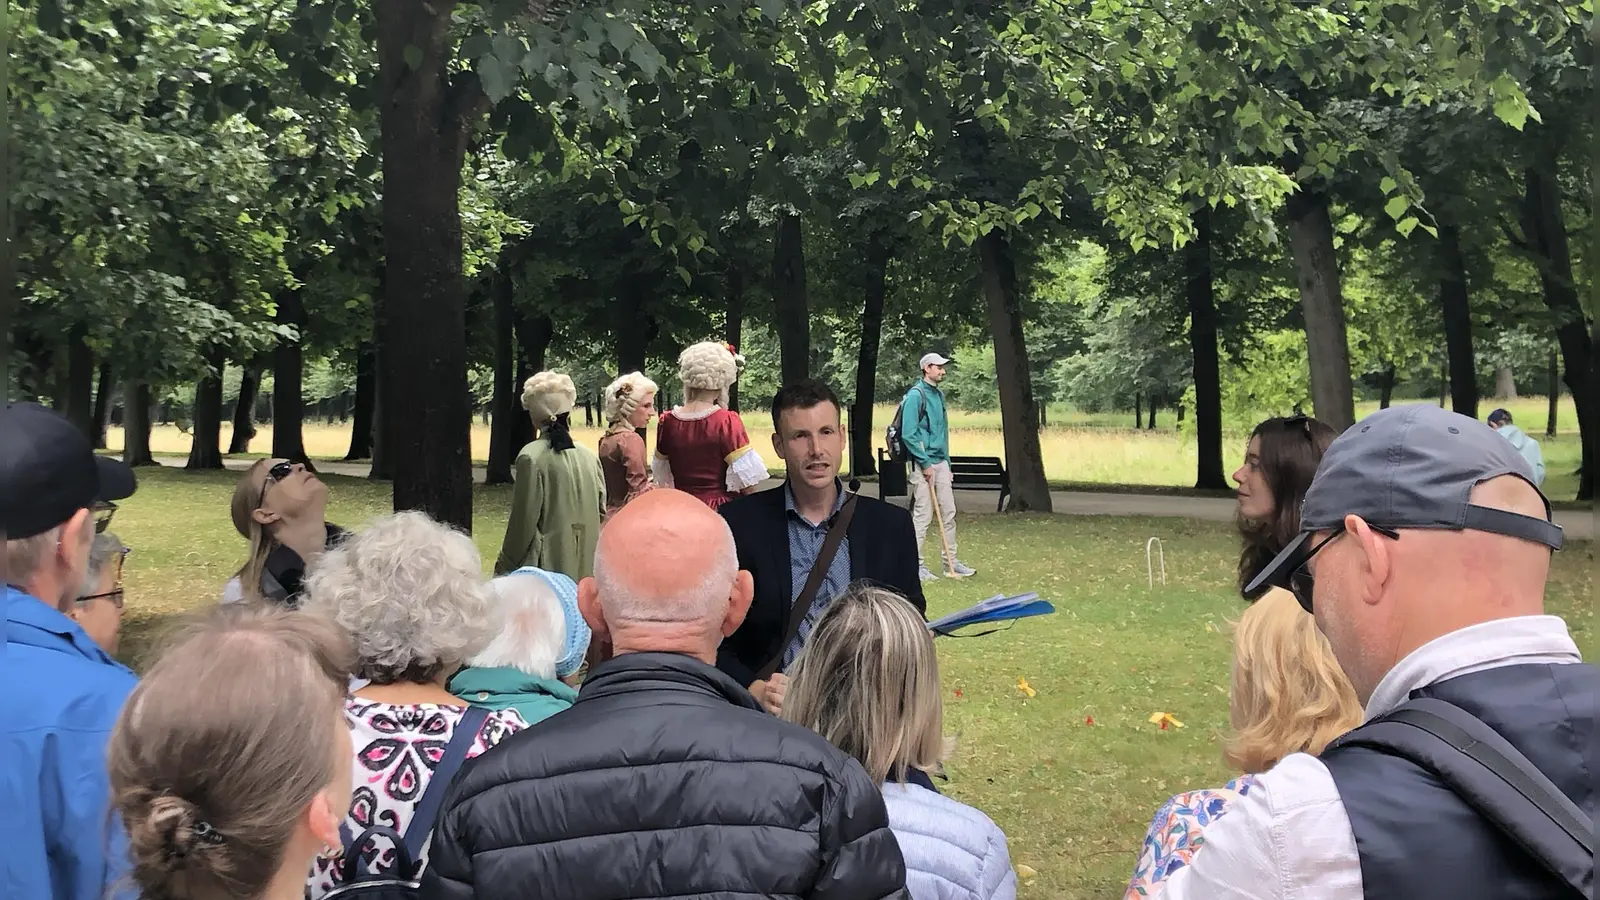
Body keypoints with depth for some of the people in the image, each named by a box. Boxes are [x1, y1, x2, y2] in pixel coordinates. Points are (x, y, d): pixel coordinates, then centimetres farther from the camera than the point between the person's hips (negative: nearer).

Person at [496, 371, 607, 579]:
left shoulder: (531, 457, -12)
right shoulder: (589, 456, 4)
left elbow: (523, 522, -10)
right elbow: (602, 512, 9)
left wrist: (504, 568, 0)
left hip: (548, 565, -5)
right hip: (586, 569, 5)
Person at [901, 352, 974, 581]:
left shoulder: (939, 395, 15)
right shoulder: (915, 395, -11)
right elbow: (909, 434, -17)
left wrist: (947, 464, 17)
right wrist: (926, 463, -17)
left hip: (941, 462, 8)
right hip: (923, 463, -8)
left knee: (948, 513, 8)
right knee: (922, 514, -5)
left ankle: (951, 562, 15)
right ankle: (916, 564, 2)